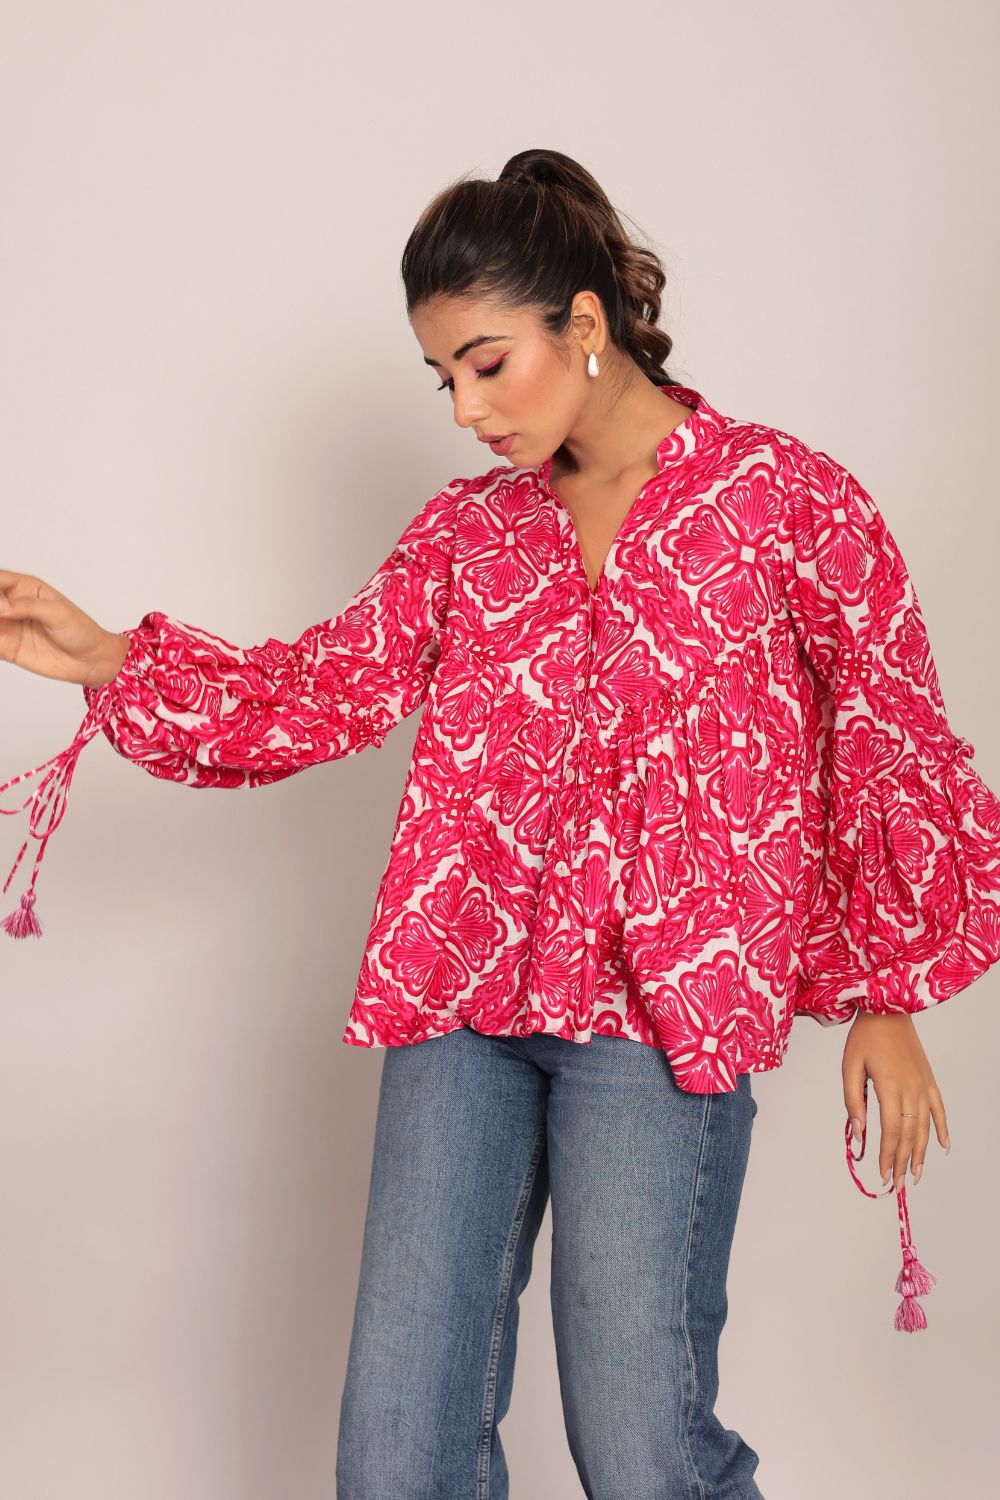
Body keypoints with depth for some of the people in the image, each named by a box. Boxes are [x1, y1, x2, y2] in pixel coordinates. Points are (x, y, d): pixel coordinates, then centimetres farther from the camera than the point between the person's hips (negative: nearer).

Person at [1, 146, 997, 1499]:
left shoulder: (786, 499, 0)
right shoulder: (468, 526, 13)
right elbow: (329, 684, 9)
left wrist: (888, 996, 5)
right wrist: (111, 660, -2)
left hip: (660, 1009, -4)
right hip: (460, 996, 5)